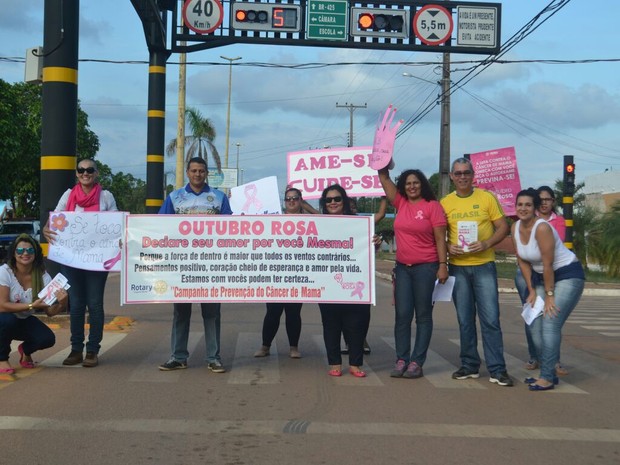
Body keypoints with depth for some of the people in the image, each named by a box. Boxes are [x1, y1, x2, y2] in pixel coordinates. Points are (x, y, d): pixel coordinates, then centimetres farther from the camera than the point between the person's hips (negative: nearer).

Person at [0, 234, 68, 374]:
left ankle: (26, 350, 16)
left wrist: (61, 304, -35)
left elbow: (49, 311, -13)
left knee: (48, 339, -21)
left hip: (24, 321, 3)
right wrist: (31, 306, -35)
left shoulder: (43, 276, -12)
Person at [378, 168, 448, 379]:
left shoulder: (432, 205, -5)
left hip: (426, 267, -5)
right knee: (402, 315, 3)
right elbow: (384, 178, 5)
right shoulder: (400, 203, 8)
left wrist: (443, 265, -12)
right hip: (402, 267, 5)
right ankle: (401, 360, 8)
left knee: (423, 316, 3)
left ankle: (417, 362, 5)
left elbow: (440, 238, -7)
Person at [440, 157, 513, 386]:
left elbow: (503, 227, 1)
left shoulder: (487, 198, 0)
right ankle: (469, 365, 19)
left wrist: (487, 243, -16)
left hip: (484, 266, -2)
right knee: (465, 319, 8)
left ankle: (497, 370, -2)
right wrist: (448, 247, -11)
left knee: (490, 318, -5)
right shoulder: (445, 202, 6)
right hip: (458, 267, 2)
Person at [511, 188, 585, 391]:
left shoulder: (542, 228, -26)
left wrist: (549, 295, -17)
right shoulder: (515, 228, -3)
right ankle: (549, 372, 17)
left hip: (568, 275, -8)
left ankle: (547, 377, -13)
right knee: (536, 326, 5)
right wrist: (532, 291, 3)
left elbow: (548, 264, -23)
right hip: (541, 277, 8)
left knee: (550, 324, -17)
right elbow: (523, 261, 3)